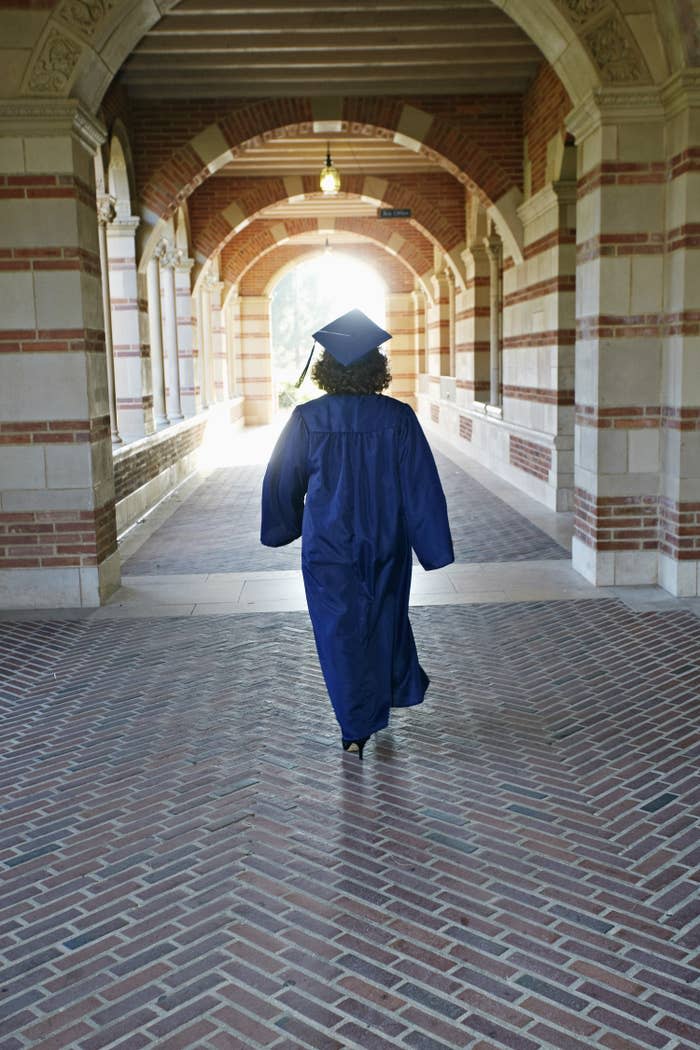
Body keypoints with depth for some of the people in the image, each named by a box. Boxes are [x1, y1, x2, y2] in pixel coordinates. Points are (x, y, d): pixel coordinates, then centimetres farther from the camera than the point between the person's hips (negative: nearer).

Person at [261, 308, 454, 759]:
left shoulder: (307, 419, -11)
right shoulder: (398, 417, -12)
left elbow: (282, 481, -1)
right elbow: (423, 486, -10)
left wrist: (283, 528, 17)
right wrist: (433, 546, -3)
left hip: (328, 544, -1)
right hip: (385, 541, 2)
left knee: (340, 630, 9)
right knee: (384, 616, 24)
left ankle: (357, 729, 13)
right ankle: (395, 692, 46)